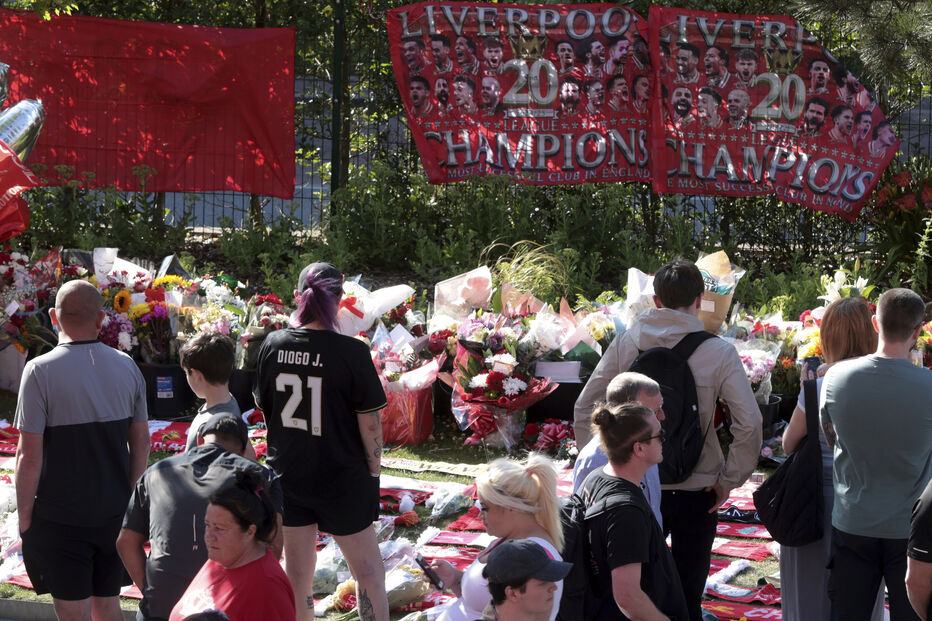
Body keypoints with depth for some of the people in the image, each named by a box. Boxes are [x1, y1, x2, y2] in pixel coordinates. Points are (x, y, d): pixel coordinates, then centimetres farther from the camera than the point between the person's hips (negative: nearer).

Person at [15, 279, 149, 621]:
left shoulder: (40, 371, -14)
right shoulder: (127, 367, 1)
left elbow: (30, 457, -15)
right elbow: (141, 442, 7)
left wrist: (24, 518, -6)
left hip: (60, 519, -4)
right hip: (115, 514, 4)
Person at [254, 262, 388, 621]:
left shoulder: (274, 345, -5)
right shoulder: (351, 352, -18)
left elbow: (265, 407, 5)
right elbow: (369, 423, -13)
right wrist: (374, 470, 0)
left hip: (288, 474, 4)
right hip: (341, 480, -4)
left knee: (297, 572, 14)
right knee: (369, 570, 10)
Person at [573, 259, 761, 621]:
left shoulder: (625, 344, -3)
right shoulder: (719, 353, -9)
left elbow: (583, 409, -2)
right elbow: (750, 423, -14)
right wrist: (729, 480, -4)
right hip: (696, 492, -2)